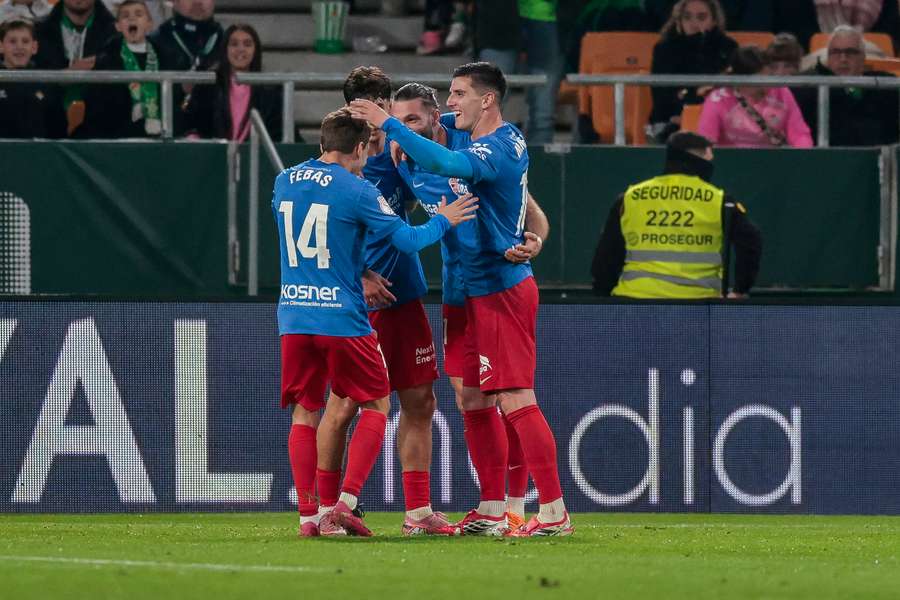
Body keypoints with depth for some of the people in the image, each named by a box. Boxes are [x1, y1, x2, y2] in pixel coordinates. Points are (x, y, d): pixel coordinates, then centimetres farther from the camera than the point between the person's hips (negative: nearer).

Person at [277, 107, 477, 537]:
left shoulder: (284, 183, 8)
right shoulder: (355, 191, -10)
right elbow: (408, 240, -6)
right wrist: (443, 221, 12)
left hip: (293, 316, 5)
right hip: (341, 317, -5)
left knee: (304, 414, 11)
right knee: (376, 405, 9)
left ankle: (308, 516, 3)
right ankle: (346, 502, -4)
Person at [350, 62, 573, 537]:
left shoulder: (499, 148, -18)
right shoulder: (502, 140, 11)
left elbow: (445, 163, -36)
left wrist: (388, 125, -31)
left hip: (503, 292, -10)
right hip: (482, 292, 10)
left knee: (515, 400, -11)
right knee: (474, 400, 12)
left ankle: (554, 513, -9)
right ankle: (492, 511, 17)